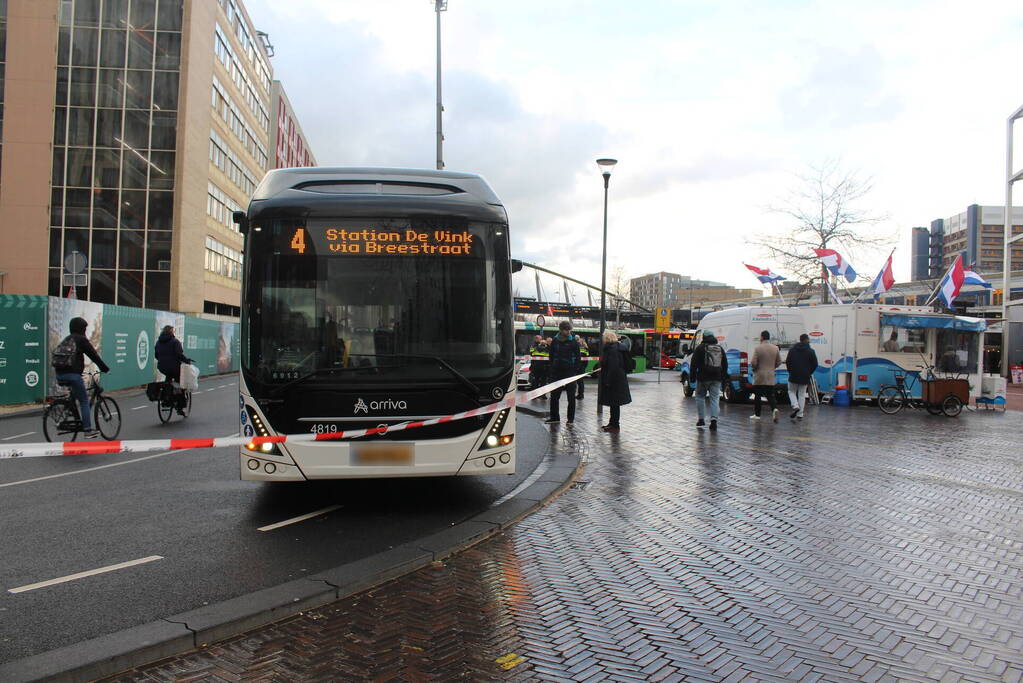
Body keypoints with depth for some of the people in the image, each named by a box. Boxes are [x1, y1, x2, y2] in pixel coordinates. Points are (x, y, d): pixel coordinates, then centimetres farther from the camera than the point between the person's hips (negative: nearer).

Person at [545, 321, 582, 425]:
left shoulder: (573, 342, -2)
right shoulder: (555, 341, 6)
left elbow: (578, 357, -1)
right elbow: (551, 357, 13)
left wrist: (576, 370, -11)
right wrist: (549, 372, 8)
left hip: (570, 371, -3)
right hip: (556, 371, 3)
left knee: (571, 397, 1)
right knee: (554, 396, 8)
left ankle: (571, 419, 9)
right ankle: (554, 417, 19)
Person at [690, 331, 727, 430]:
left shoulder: (700, 348, -2)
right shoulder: (720, 349, 13)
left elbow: (694, 363, -5)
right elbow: (725, 364, 17)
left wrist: (693, 375, 1)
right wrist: (724, 377, 22)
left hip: (703, 377, -3)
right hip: (717, 378, 3)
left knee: (700, 397, 10)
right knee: (715, 398, 3)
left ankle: (701, 419, 9)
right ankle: (714, 419, -10)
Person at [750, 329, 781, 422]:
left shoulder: (758, 348, -12)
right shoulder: (775, 348, 3)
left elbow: (753, 362, -16)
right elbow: (779, 362, 7)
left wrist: (754, 368, 6)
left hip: (759, 377, -4)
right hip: (770, 377, 4)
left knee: (757, 396, 8)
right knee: (771, 395, 8)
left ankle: (757, 414, 15)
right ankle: (774, 408, -18)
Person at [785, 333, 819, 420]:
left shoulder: (792, 349, 0)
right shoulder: (811, 351, -4)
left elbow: (787, 362, 0)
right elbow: (815, 364, -3)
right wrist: (809, 373, 12)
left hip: (793, 375, 0)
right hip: (805, 377, 0)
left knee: (791, 391, 15)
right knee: (802, 394, 8)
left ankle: (795, 406, -11)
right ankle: (800, 414, 6)